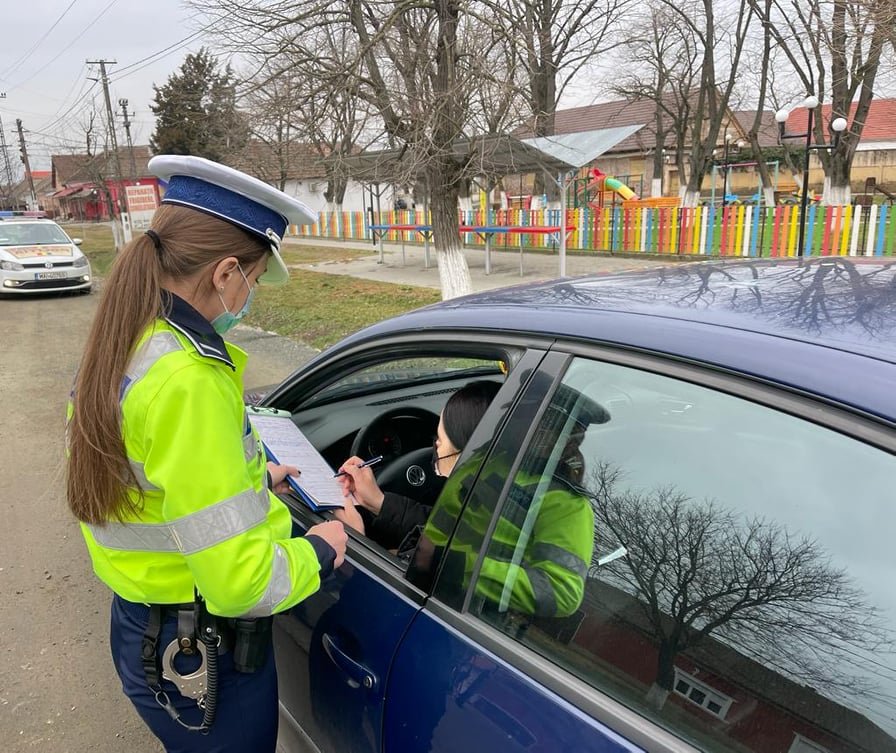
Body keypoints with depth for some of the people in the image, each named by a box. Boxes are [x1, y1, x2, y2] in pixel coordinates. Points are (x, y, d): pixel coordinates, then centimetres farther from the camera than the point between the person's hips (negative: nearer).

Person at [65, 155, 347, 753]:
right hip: (202, 656, -8)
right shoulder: (191, 382, -30)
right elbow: (239, 581, -31)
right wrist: (320, 551, -13)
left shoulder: (118, 351, -2)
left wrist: (252, 480, 15)